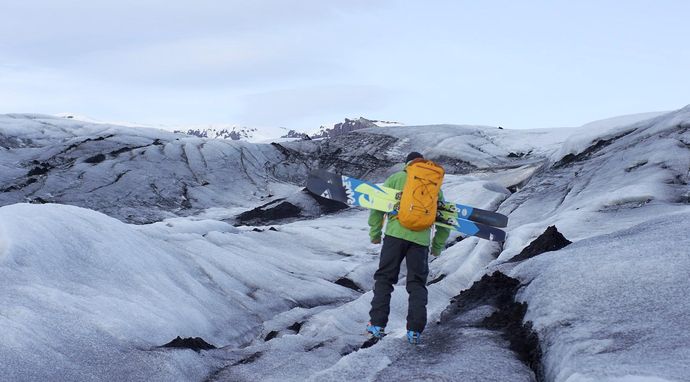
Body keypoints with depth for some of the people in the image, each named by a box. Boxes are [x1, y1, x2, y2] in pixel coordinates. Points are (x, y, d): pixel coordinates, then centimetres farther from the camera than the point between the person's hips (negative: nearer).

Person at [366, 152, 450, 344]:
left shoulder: (396, 178, 12)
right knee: (417, 284, 9)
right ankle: (415, 330, 1)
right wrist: (438, 246, 24)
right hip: (421, 239, 2)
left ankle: (377, 324, 3)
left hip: (396, 233, -1)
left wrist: (375, 232, 11)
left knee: (384, 278, 8)